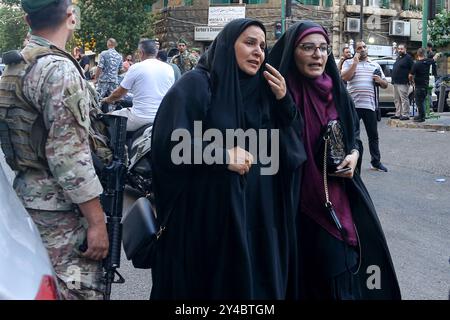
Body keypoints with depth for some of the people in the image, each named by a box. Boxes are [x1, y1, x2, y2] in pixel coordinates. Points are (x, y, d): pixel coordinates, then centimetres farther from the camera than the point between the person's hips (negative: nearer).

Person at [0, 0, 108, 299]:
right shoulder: (59, 69, -17)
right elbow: (69, 155, -22)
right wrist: (97, 221, -18)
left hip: (29, 195, 9)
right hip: (58, 208, -9)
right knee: (78, 290, -3)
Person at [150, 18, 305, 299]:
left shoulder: (262, 90, 10)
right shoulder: (196, 84, -8)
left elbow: (296, 143, 8)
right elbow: (168, 141, -16)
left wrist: (283, 101, -5)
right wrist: (223, 155, -20)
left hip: (259, 214, 6)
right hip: (207, 213, -5)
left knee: (256, 284, 12)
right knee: (210, 284, 6)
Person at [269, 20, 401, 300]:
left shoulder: (336, 90, 4)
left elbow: (354, 133, 15)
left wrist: (354, 155, -3)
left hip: (340, 191, 5)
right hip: (302, 196, -5)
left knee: (353, 254, 10)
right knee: (331, 263, -3)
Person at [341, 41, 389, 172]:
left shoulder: (375, 65, 18)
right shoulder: (349, 63, 8)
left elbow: (385, 85, 20)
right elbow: (345, 77, -12)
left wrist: (380, 81, -2)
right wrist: (355, 62, -10)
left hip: (369, 105, 3)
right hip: (353, 105, -3)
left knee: (373, 135, 8)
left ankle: (376, 162, 17)